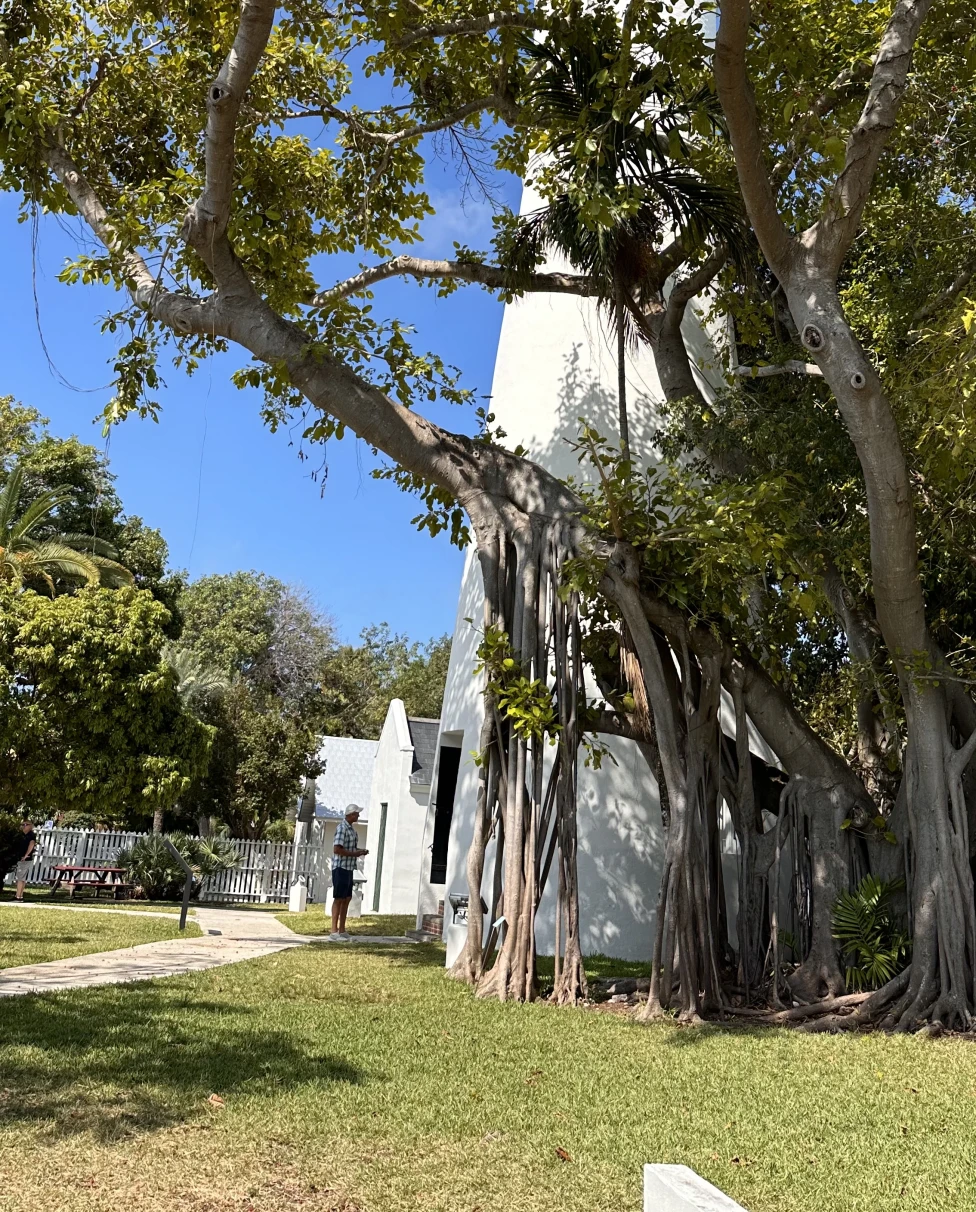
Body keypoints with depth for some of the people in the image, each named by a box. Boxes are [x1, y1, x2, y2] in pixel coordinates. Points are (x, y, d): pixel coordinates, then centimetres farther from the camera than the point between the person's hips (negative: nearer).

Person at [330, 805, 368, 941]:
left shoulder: (350, 828, 15)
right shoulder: (342, 828, -15)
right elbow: (337, 849, -23)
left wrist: (359, 851, 8)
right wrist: (354, 854, -17)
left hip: (348, 868, 9)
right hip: (341, 868, -9)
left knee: (347, 898, 12)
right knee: (339, 899, -6)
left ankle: (342, 931, 19)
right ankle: (334, 932, -3)